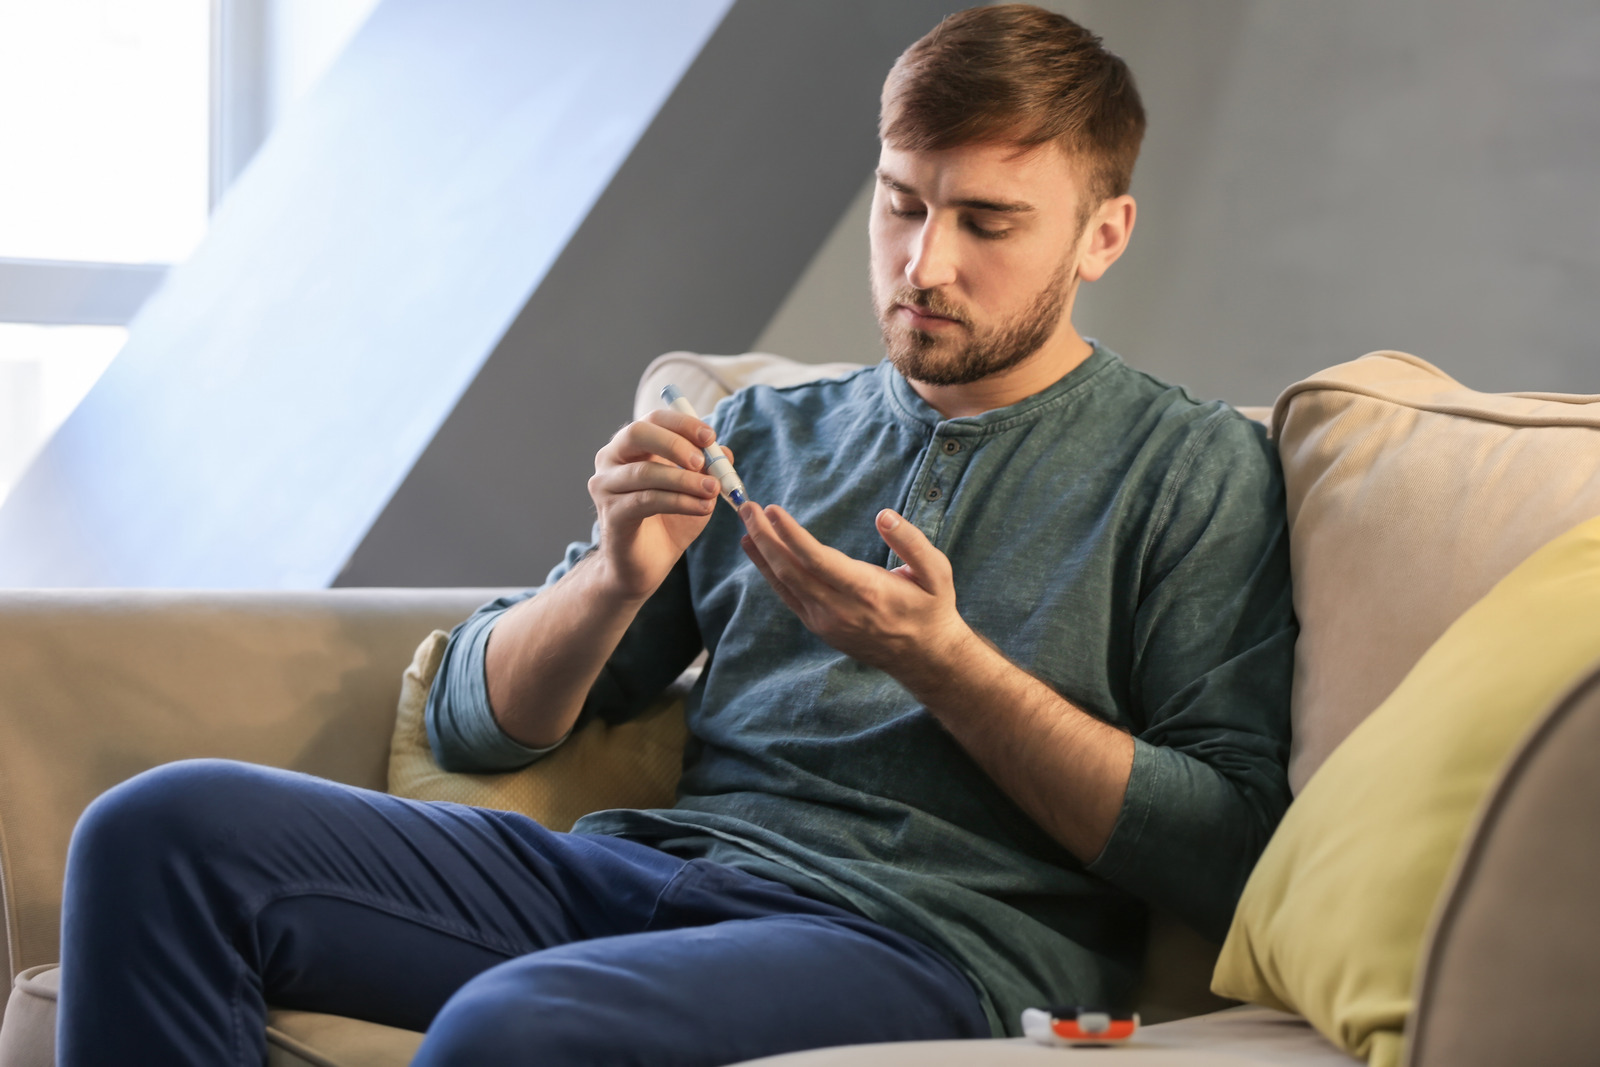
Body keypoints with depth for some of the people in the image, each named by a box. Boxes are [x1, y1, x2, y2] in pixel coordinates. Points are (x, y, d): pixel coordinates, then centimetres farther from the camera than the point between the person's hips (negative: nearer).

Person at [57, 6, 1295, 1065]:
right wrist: (619, 578, -4)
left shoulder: (1195, 467, 8)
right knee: (163, 826, -16)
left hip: (922, 941, -5)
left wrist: (943, 662, -10)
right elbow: (473, 720, 17)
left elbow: (1227, 863, -3)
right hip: (645, 866, 5)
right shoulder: (765, 430, 21)